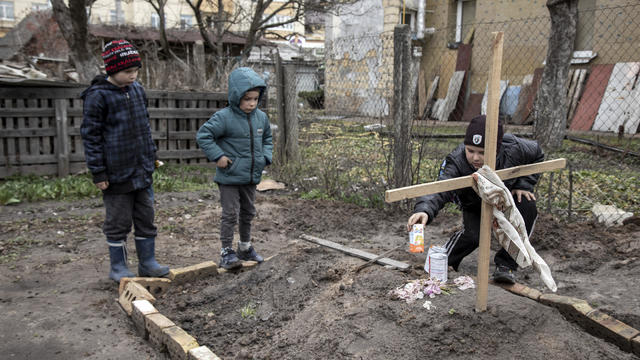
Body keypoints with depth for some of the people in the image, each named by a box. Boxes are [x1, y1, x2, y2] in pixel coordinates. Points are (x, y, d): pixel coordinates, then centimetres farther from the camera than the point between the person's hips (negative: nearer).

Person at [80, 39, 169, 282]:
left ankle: (147, 263, 25)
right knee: (118, 223, 6)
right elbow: (90, 135, -10)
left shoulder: (137, 89, 8)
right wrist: (98, 172, -12)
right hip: (117, 173, -6)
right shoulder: (97, 96, -11)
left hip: (143, 171, 6)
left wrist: (151, 157, 19)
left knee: (146, 218, 13)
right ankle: (118, 267, 22)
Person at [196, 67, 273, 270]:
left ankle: (245, 247, 36)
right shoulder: (224, 117, -16)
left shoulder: (261, 117, 3)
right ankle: (226, 252, 10)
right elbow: (203, 135, -14)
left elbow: (267, 139, 19)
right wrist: (218, 156, -18)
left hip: (251, 177, 6)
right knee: (230, 214, -2)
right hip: (229, 177, -6)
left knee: (248, 213, 18)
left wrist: (265, 157, 4)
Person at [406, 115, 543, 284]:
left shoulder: (513, 148, -32)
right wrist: (424, 210, -76)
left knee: (528, 206, -28)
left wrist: (523, 184, -19)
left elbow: (537, 154, -8)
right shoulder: (456, 162, -39)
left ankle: (506, 264, -15)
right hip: (475, 206, -2)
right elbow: (439, 191, -55)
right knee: (473, 234, -27)